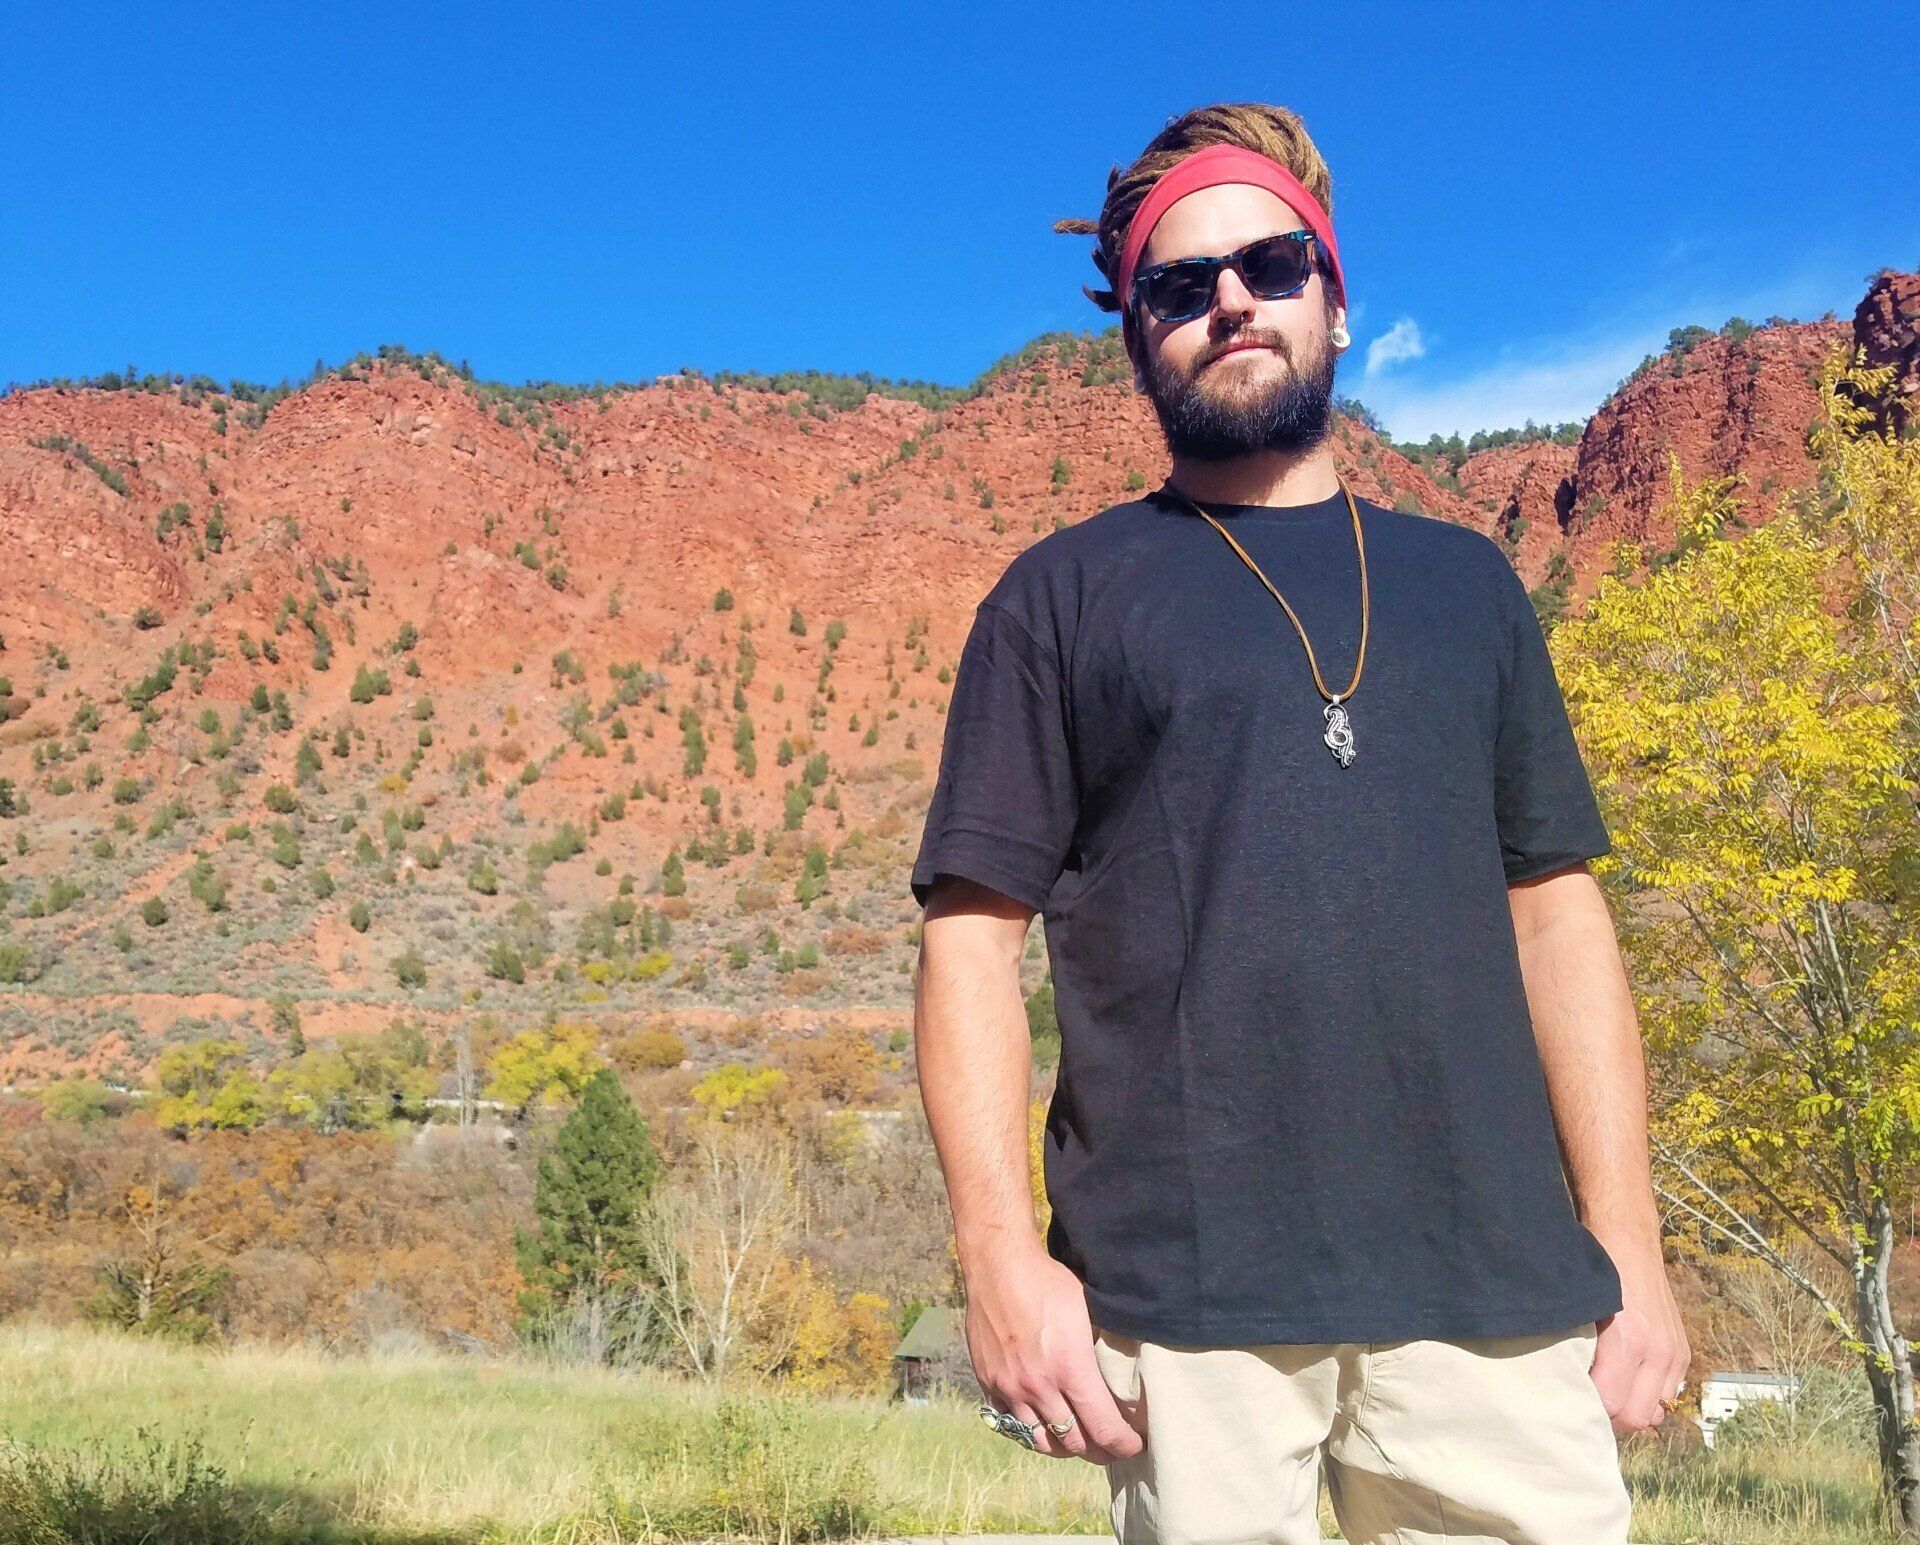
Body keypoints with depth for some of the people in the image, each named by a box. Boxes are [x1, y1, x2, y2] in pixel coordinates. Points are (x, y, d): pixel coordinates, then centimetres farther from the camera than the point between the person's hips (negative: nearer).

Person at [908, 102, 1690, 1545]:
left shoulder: (1465, 582, 16)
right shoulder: (1062, 596, 7)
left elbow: (1556, 915, 13)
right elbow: (975, 938, 1)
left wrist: (1630, 1246, 7)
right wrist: (1002, 1250, -11)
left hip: (1494, 1283, 3)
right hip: (1182, 1295, -2)